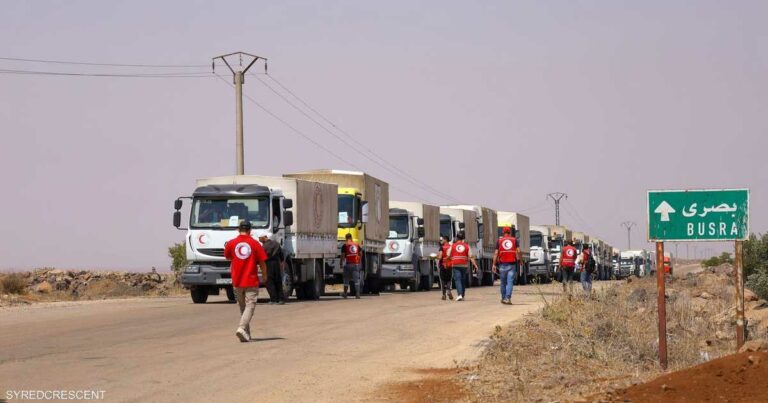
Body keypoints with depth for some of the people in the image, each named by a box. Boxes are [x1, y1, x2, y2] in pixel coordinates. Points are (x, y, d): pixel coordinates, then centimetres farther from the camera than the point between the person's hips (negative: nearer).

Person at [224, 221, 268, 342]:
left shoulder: (231, 243, 1)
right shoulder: (255, 244, -4)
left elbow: (227, 257, 19)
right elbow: (262, 262, 0)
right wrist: (265, 276, 16)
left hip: (237, 282, 3)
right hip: (252, 281, -3)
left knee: (242, 307, 14)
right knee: (250, 306, -5)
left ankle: (246, 334, 16)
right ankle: (242, 328, -26)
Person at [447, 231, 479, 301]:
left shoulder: (453, 246, 2)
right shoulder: (466, 246, 4)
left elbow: (448, 256, 7)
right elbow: (471, 257, -2)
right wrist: (475, 265, -2)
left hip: (455, 265, -2)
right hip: (464, 265, 2)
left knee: (457, 280, -7)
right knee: (462, 280, 14)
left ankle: (459, 294, -25)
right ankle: (462, 296, 19)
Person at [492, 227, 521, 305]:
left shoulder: (499, 241, 5)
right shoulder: (514, 240, 6)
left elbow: (496, 253, -1)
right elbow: (518, 251, -5)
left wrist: (494, 264, -1)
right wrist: (519, 259, 6)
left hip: (503, 264, 0)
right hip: (512, 264, 0)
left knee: (503, 282, 13)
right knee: (510, 282, -3)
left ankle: (503, 298, 20)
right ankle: (508, 298, -14)